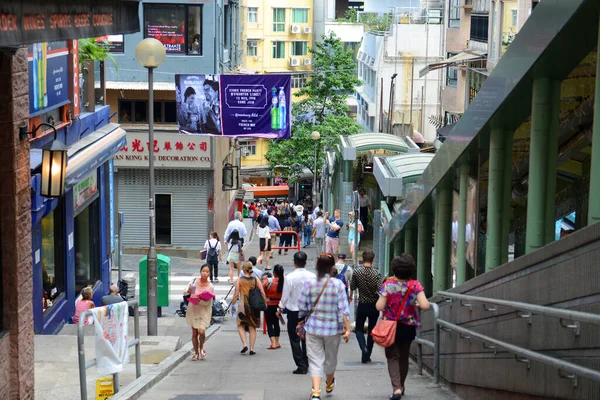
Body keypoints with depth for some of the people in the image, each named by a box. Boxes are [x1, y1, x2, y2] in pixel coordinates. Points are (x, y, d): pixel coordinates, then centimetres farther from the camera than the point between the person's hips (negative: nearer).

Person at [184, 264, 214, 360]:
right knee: (194, 333, 6)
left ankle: (201, 348, 13)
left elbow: (207, 303, -12)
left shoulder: (210, 287, -10)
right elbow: (184, 293, 1)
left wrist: (198, 300, -30)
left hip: (204, 312, -2)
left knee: (201, 331, -16)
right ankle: (196, 353, 22)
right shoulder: (194, 281, -5)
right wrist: (188, 291, -22)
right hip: (193, 310, 2)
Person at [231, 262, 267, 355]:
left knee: (241, 326, 13)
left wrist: (232, 303, 10)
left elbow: (236, 295, -5)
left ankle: (245, 344, -5)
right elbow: (262, 293, -4)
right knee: (252, 327, 11)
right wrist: (265, 303, 10)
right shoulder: (256, 280, -1)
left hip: (243, 306, -2)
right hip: (254, 307, 2)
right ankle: (252, 349, 9)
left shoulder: (239, 280, -6)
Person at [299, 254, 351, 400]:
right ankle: (329, 384, 44)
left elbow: (302, 306, 0)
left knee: (315, 360, 3)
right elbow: (343, 309, -11)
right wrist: (347, 329, -7)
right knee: (330, 358, 21)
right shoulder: (338, 284, -10)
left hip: (313, 327, 0)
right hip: (332, 328, 0)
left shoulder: (309, 283, -6)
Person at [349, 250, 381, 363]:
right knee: (371, 330, 15)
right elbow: (380, 291, -17)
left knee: (359, 329, 13)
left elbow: (352, 287, 6)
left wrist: (350, 296, 27)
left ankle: (364, 348, -13)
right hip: (374, 306, 1)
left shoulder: (356, 272, -9)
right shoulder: (376, 273, -11)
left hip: (362, 305, -1)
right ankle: (367, 356, 17)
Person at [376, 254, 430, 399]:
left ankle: (397, 388, -12)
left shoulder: (388, 284, -14)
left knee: (392, 357, 6)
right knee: (404, 357, 20)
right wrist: (417, 305, 0)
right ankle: (401, 386, 36)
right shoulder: (415, 285, -13)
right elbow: (425, 306, -21)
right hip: (409, 327, 2)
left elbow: (379, 306, -16)